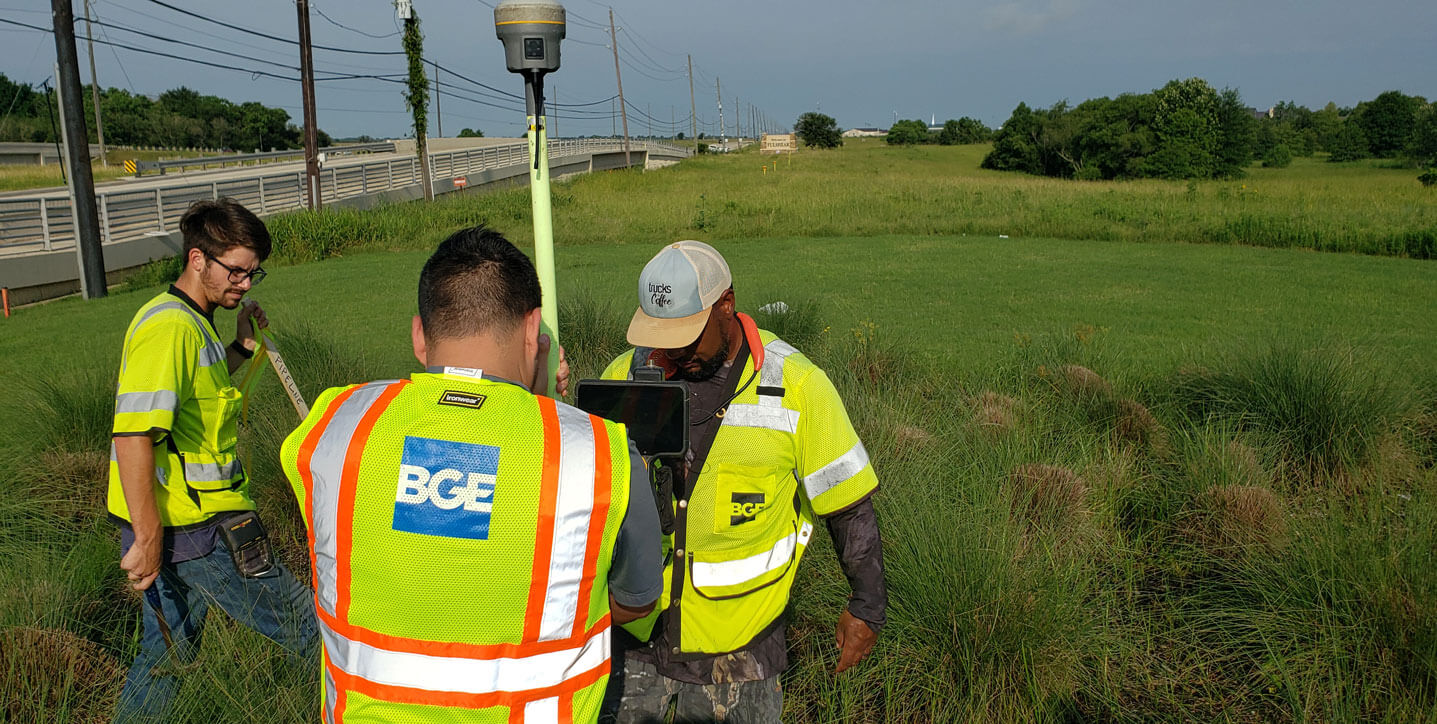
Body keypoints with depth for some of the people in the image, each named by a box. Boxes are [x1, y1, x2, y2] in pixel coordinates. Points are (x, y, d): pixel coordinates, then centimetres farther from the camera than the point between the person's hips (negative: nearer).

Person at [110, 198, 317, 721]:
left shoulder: (192, 322, 14)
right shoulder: (170, 326, -18)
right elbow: (133, 432, -24)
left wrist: (241, 346, 15)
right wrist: (147, 536, -24)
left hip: (182, 521, 10)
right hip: (190, 524, -10)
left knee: (170, 649, 22)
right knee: (303, 623, 2)